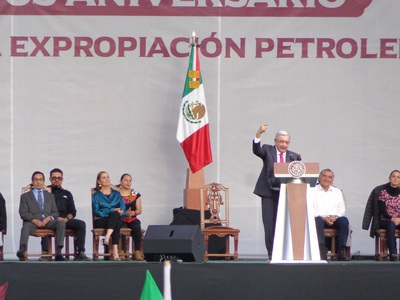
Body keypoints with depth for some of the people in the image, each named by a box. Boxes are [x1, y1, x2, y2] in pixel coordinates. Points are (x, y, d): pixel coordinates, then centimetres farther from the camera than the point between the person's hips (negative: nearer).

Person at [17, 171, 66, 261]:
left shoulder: (50, 196, 29)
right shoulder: (25, 196, 20)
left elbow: (55, 212, 19)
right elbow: (23, 213, 6)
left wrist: (48, 218, -5)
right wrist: (35, 220, -13)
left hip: (48, 221, 2)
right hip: (32, 221, -2)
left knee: (61, 223, -28)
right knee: (26, 226, -38)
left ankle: (58, 253, -34)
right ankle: (22, 250, -58)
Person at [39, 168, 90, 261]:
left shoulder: (67, 194, 26)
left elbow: (73, 212, 18)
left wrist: (66, 219, -4)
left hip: (65, 220, 4)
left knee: (81, 224, -23)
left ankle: (80, 253, -28)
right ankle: (45, 253, -42)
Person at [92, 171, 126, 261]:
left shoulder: (116, 194, 22)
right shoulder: (96, 195, 12)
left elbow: (123, 209, 10)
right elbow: (97, 211, -3)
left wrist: (121, 212, -15)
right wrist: (112, 211, -15)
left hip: (116, 219, 3)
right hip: (101, 221, -3)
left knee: (116, 214, -35)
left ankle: (107, 237, -52)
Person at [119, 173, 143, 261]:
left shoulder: (136, 195, 15)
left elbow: (139, 210, 11)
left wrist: (132, 213, -11)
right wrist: (125, 213, -19)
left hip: (133, 219, 3)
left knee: (137, 227, -30)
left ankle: (137, 252, -31)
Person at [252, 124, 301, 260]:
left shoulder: (294, 157, 13)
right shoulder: (268, 150, 7)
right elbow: (257, 150, -13)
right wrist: (259, 134, -26)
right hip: (269, 193, -1)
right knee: (269, 224, -2)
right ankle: (272, 253, 2)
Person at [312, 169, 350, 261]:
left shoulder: (337, 192, 24)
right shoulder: (313, 191, 11)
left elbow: (342, 209, 15)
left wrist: (335, 216, -8)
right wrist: (323, 218, -14)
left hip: (334, 219, 3)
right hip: (320, 217, -3)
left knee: (344, 220, -29)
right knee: (317, 220, -38)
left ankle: (341, 251, -31)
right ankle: (322, 249, -40)